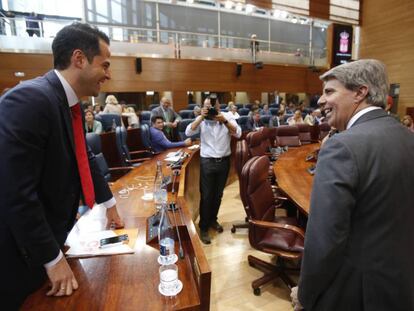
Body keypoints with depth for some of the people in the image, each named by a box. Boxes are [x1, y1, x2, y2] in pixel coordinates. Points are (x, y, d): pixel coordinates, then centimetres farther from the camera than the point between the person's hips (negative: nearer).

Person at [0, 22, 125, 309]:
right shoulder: (30, 99, -27)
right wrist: (52, 259, -19)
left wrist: (109, 203, 16)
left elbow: (84, 156, 11)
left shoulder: (69, 102, 1)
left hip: (48, 232, 8)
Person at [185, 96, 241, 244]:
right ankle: (203, 227, 17)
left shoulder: (227, 117, -1)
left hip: (224, 161, 2)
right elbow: (188, 132, -15)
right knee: (206, 195, 2)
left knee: (218, 194, 16)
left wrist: (224, 121, -23)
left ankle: (213, 220, 37)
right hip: (207, 162, -2)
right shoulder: (201, 120, -2)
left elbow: (238, 133, -13)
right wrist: (201, 117, -21)